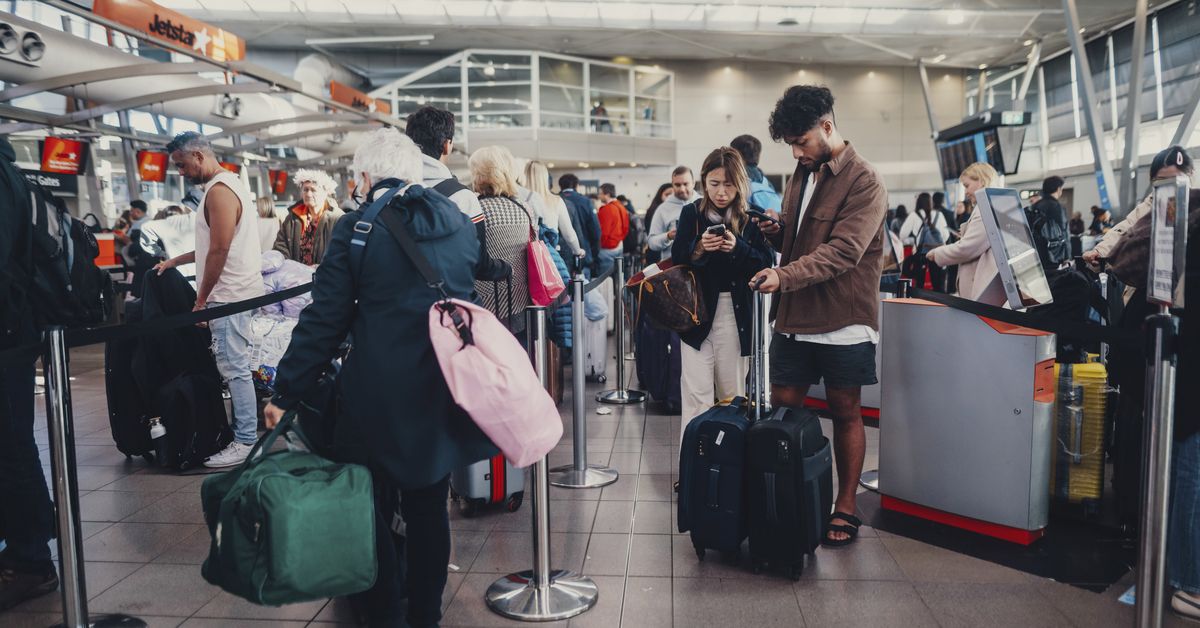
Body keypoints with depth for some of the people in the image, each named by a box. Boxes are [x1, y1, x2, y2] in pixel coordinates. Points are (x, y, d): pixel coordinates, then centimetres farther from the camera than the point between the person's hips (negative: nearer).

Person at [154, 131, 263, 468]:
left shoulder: (219, 191, -13)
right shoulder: (225, 184, 18)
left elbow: (219, 252, -18)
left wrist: (200, 300, -11)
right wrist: (175, 261, 25)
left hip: (229, 295, -10)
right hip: (233, 293, 10)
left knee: (235, 368, -7)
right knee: (234, 367, 10)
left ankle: (246, 443, -3)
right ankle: (243, 431, 14)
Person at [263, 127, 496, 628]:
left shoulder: (357, 227, -8)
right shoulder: (459, 221, 6)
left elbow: (325, 319, -9)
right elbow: (478, 297, 12)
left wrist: (286, 393, -3)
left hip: (378, 391, -4)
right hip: (444, 387, 5)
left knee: (374, 509, 12)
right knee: (429, 506, 16)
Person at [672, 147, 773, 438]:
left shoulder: (752, 217, 1)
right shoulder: (691, 213, 2)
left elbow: (767, 261, -6)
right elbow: (677, 257, 0)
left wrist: (737, 247, -22)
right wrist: (699, 247, -20)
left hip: (736, 314, 1)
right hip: (697, 311, 0)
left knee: (732, 393, 10)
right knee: (697, 395, -3)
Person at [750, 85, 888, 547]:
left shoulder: (864, 183, -12)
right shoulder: (803, 173, 12)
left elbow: (843, 250, -22)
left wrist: (785, 276, -31)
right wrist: (777, 235, 1)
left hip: (843, 322, -6)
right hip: (795, 317, 7)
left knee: (846, 413, 7)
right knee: (782, 410, 7)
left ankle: (845, 509, 20)